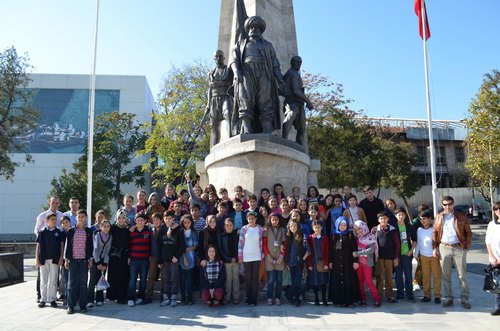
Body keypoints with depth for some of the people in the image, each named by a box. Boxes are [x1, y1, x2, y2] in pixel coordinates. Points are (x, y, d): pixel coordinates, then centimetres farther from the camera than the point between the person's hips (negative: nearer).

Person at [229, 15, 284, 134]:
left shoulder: (268, 45, 29)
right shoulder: (241, 44, 27)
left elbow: (274, 63, 17)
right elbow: (233, 59, 11)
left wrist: (279, 77, -2)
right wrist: (236, 72, -11)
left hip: (264, 74, 1)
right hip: (247, 72, 0)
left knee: (266, 106, -14)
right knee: (246, 103, -19)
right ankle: (246, 133, -31)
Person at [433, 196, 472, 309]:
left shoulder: (461, 217, 3)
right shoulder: (439, 217, 8)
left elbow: (468, 233, 4)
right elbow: (435, 233, 10)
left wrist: (467, 247, -4)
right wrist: (435, 247, 3)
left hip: (459, 248, -2)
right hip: (444, 248, 2)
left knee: (462, 276, 3)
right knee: (446, 276, 7)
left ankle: (464, 299, 12)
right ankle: (449, 298, 17)